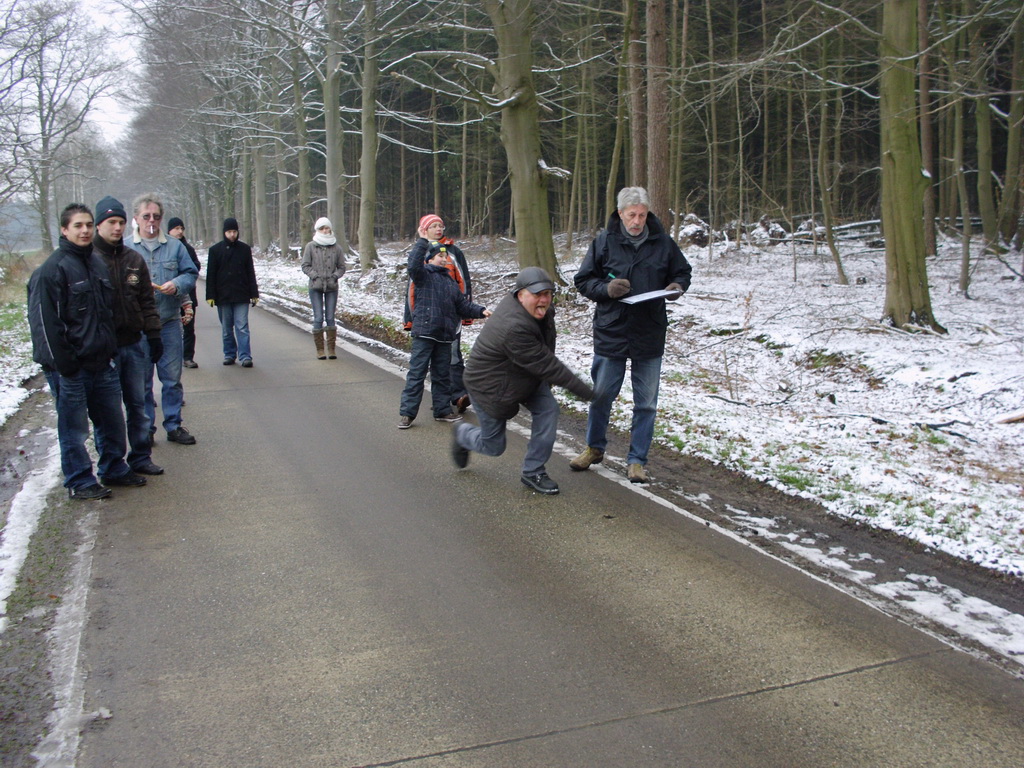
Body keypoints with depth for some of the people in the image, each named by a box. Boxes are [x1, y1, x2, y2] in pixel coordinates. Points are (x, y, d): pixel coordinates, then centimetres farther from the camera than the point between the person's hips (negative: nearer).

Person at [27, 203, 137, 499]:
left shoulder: (98, 263, 13)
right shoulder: (52, 269, -12)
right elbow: (45, 322, -15)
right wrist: (63, 363, -17)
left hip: (102, 363, 7)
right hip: (71, 369, -7)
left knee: (112, 421, 15)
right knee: (74, 428, 3)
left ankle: (114, 469, 30)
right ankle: (79, 482, 15)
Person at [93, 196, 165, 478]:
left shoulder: (134, 259, 9)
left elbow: (147, 301, 13)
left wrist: (153, 335, 9)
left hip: (134, 343, 5)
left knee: (137, 404, 12)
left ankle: (140, 457, 22)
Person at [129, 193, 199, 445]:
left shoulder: (175, 246, 9)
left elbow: (191, 273, 8)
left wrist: (177, 285, -12)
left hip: (169, 323, 2)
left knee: (172, 378, 7)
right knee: (141, 380, 5)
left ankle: (174, 426, 18)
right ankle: (145, 428, 16)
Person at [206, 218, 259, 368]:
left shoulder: (245, 249, 5)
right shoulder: (215, 250, 2)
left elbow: (251, 273, 9)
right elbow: (210, 275, 3)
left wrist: (254, 294, 6)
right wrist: (210, 296, -2)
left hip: (241, 296, 0)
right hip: (223, 297, 1)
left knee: (242, 327, -5)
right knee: (226, 328, 8)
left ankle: (245, 356, -5)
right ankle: (229, 354, 18)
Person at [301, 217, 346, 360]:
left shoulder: (336, 247, 4)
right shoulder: (310, 246, 1)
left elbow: (342, 267, 10)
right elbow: (305, 266, 2)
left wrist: (335, 276, -6)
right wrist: (315, 276, -10)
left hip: (332, 287, 1)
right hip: (315, 287, -1)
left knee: (330, 318, 1)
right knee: (318, 318, -3)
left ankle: (331, 349, 8)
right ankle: (320, 349, 4)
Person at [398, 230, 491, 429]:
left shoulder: (451, 282, 19)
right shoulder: (424, 275, -1)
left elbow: (463, 305, 17)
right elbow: (413, 264, -23)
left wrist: (481, 311, 2)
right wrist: (422, 241, -23)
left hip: (445, 336, 7)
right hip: (424, 333, -7)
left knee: (442, 374, 15)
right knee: (417, 373, -4)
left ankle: (443, 410, 25)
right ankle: (407, 413, 0)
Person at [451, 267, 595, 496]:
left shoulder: (541, 311, -10)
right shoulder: (514, 328, -40)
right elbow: (545, 365, -36)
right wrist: (585, 391, -31)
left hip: (526, 378, 8)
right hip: (490, 387, -8)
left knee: (548, 409, -14)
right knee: (494, 447, 7)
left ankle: (533, 472, 0)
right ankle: (462, 435, 43)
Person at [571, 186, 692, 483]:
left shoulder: (663, 243, 0)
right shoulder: (604, 242, -3)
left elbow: (682, 272, 15)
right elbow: (582, 280, 2)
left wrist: (677, 287, -8)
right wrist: (606, 289, -17)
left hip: (650, 336, 1)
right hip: (610, 333, -1)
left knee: (646, 403, 7)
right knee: (601, 395, 10)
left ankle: (637, 460, 21)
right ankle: (595, 448, 33)